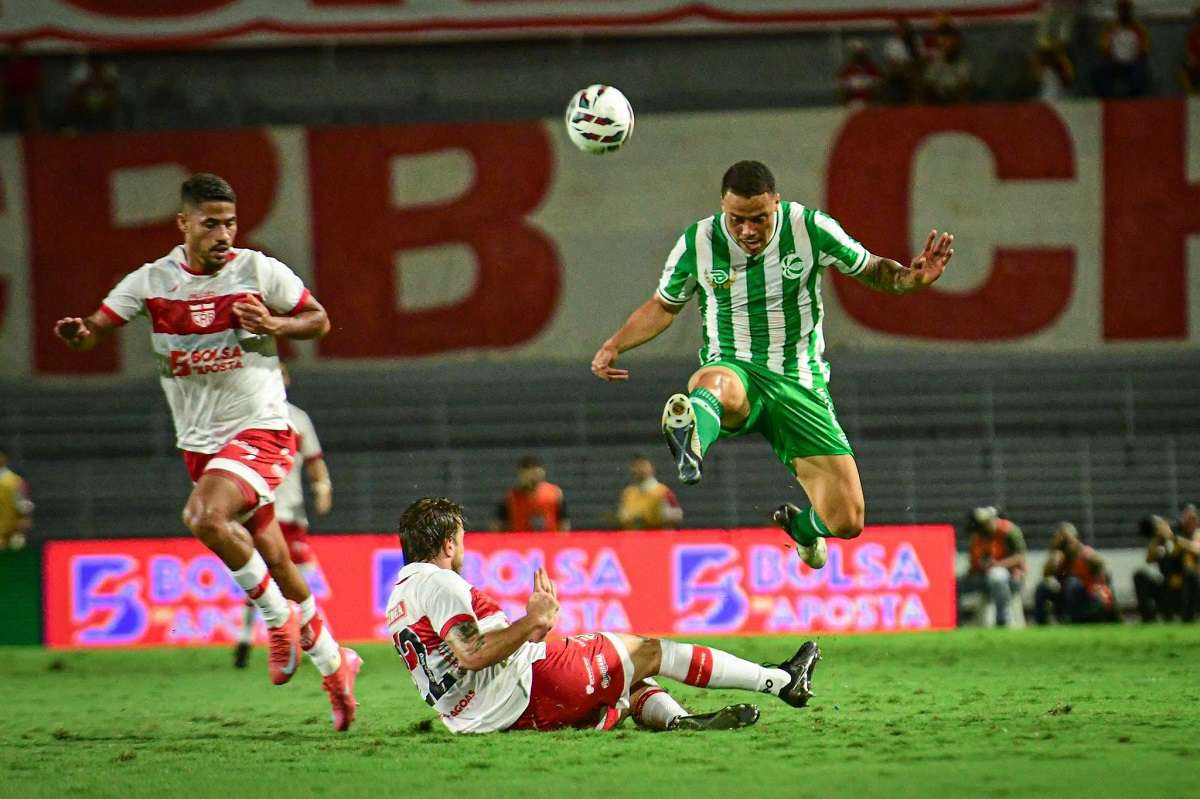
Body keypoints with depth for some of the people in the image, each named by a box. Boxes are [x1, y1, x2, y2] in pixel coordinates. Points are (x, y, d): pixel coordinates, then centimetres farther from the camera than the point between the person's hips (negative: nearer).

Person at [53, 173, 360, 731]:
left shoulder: (260, 272, -6)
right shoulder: (151, 281, -1)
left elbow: (319, 321, 3)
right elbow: (99, 326, -2)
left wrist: (274, 326, -17)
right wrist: (78, 332, -26)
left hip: (259, 432, -4)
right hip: (199, 442, 4)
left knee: (205, 516, -30)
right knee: (271, 560, 12)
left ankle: (281, 618, -11)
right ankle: (332, 662, 29)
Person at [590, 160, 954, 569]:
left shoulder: (811, 229, -7)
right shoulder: (697, 244, -5)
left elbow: (872, 270, 6)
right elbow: (663, 306, 14)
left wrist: (912, 278, -15)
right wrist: (613, 346, 0)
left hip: (800, 382, 1)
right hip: (734, 368, -1)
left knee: (846, 522, -7)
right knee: (716, 384, -43)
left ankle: (802, 525, 32)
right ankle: (691, 448, -80)